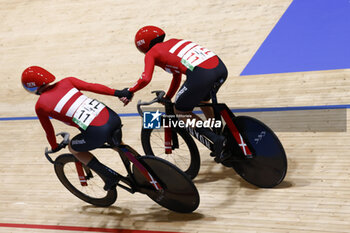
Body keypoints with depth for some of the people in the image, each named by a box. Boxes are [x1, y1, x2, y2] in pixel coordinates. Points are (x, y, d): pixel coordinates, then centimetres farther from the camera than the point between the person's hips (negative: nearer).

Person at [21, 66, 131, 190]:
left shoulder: (40, 106, 7)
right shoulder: (66, 82, 15)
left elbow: (49, 131, 19)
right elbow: (92, 86, 6)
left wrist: (54, 147, 38)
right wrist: (118, 93, 7)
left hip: (98, 132, -5)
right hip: (113, 118, 6)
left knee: (73, 148, 27)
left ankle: (110, 176, 19)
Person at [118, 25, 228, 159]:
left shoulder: (151, 53, 12)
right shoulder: (173, 42, 33)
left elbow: (145, 79, -5)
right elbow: (177, 76, 40)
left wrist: (129, 92, 12)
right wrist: (167, 98, 48)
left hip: (201, 75, -8)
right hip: (221, 67, 8)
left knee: (180, 111, 14)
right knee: (203, 102, 34)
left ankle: (216, 140, 3)